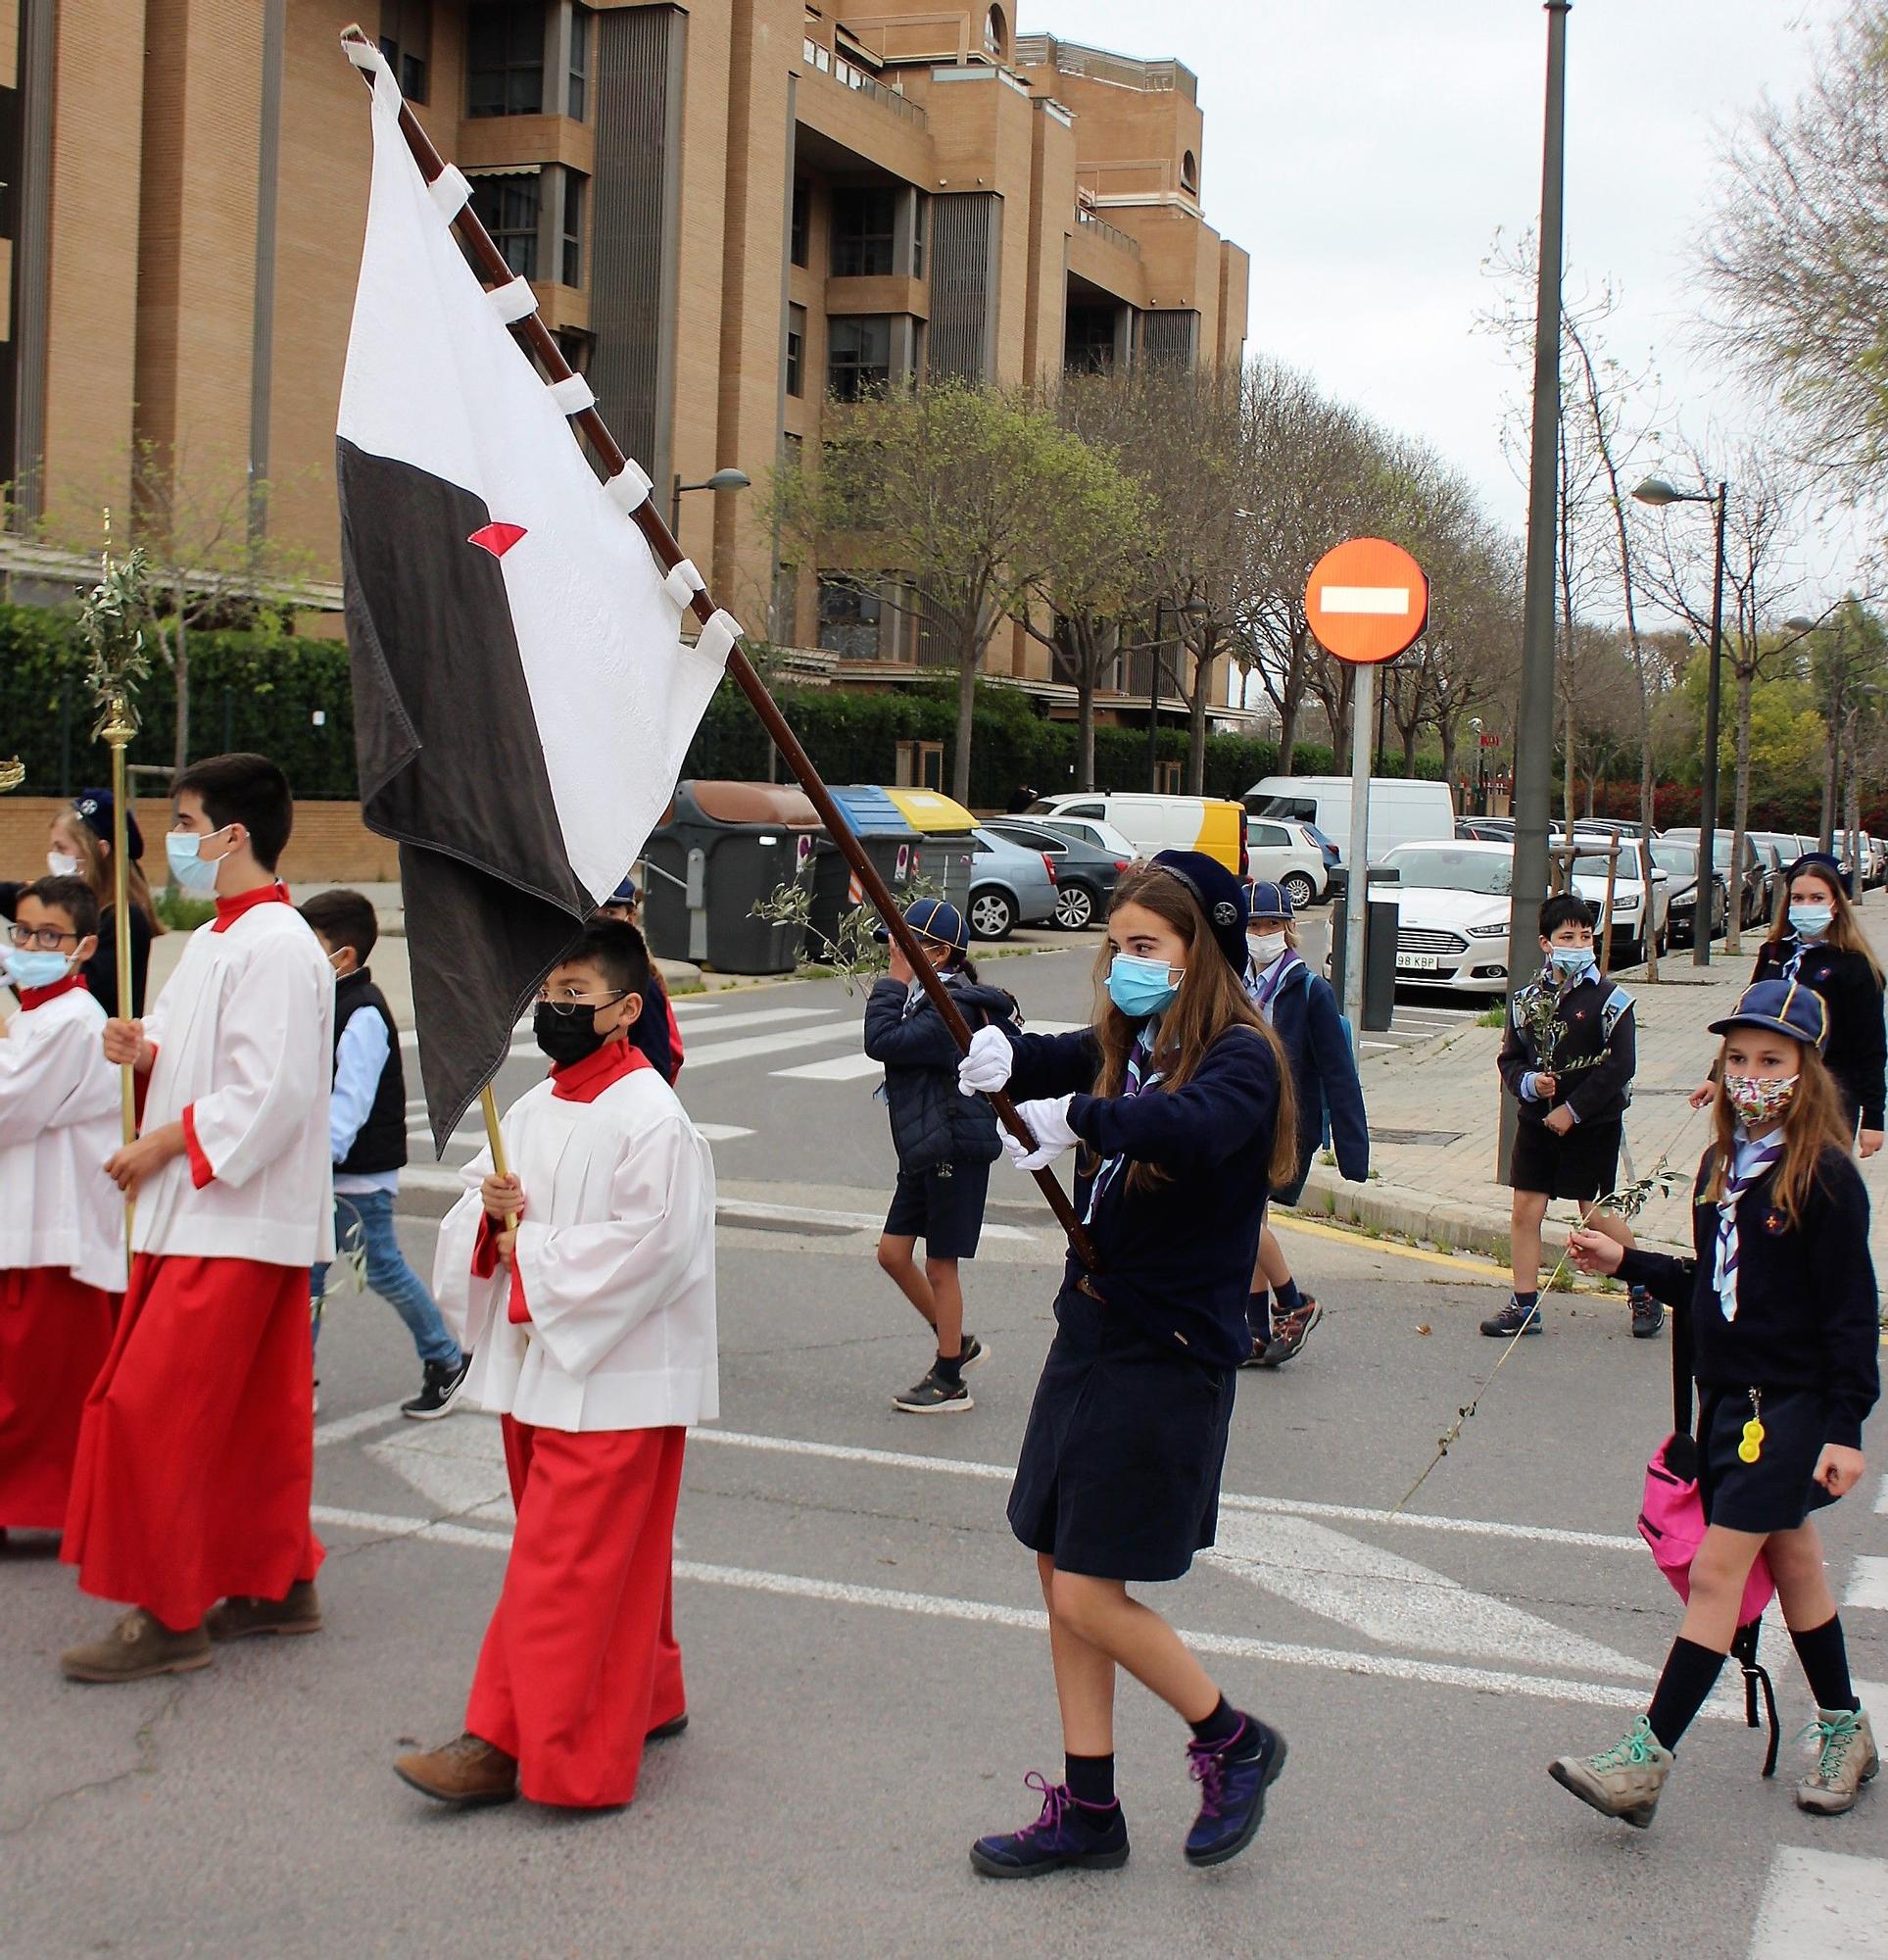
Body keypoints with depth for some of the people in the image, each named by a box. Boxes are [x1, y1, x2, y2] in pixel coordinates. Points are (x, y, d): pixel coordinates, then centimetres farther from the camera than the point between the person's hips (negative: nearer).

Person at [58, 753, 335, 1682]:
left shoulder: (276, 948, -18)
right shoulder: (215, 939, 14)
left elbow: (271, 1094, -23)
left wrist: (164, 1142, -16)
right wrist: (148, 1053, 2)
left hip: (237, 1220, -10)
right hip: (208, 1213, 10)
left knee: (150, 1408, -8)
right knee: (255, 1412, 15)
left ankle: (167, 1615, 0)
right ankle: (279, 1581, 25)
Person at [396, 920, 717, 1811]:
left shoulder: (652, 1121, -15)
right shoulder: (533, 1110, 11)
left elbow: (651, 1245, -21)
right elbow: (473, 1216, 17)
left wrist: (534, 1254, -14)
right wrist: (492, 1213, -7)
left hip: (611, 1381, -9)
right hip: (537, 1370, 9)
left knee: (561, 1567, -4)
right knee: (610, 1562, 18)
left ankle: (511, 1745, 1)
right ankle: (646, 1700, 32)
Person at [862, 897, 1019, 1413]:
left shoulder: (952, 1009, -19)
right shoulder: (928, 998, 11)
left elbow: (882, 1042, -26)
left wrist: (894, 983, -18)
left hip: (955, 1148, -10)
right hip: (922, 1148, 10)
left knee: (940, 1263, 1)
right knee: (893, 1254, 11)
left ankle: (949, 1382, 13)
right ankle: (957, 1343, 28)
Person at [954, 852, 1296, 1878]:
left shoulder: (1239, 1058, -14)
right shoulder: (1123, 1046, 10)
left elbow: (1193, 1129, -36)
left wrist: (1077, 1115, -33)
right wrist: (999, 1052, -21)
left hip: (1169, 1358, -8)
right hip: (1091, 1333, 8)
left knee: (1088, 1596, -4)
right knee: (1061, 1573, 12)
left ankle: (1235, 1743, 19)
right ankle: (1086, 1810, 24)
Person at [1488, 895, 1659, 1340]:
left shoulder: (1609, 1000, -7)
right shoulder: (1526, 999, 5)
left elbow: (1619, 1066, -12)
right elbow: (1509, 1060, 8)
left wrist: (1573, 1109, -15)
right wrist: (1527, 1082, -14)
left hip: (1594, 1124, -4)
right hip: (1537, 1121, 4)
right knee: (1525, 1210, 2)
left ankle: (1644, 1294, 19)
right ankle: (1524, 1306, 12)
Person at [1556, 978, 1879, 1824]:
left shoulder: (1824, 1176, -14)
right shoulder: (1722, 1164, 8)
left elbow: (1851, 1311, -14)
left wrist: (1845, 1428, -16)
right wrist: (1628, 1263, 7)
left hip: (1790, 1405, -8)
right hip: (1728, 1397, 8)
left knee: (1715, 1571, -9)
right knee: (1791, 1560, 17)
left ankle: (1647, 1758, -7)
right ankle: (1845, 1731, 33)